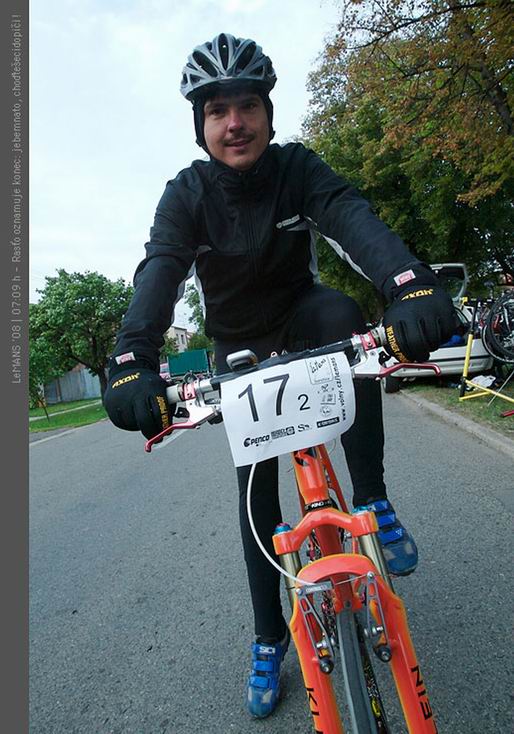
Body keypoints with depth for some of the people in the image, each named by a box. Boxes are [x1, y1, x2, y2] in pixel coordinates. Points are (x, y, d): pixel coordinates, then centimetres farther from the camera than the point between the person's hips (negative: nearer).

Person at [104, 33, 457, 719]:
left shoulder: (298, 167, -16)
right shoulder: (187, 194, -17)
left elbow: (355, 219, -35)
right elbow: (159, 275, -33)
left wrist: (412, 286, -56)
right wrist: (133, 364, -52)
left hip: (301, 314, 0)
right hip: (240, 348, 0)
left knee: (341, 312, -36)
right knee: (256, 488, 0)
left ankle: (371, 497, -21)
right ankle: (269, 638, 20)